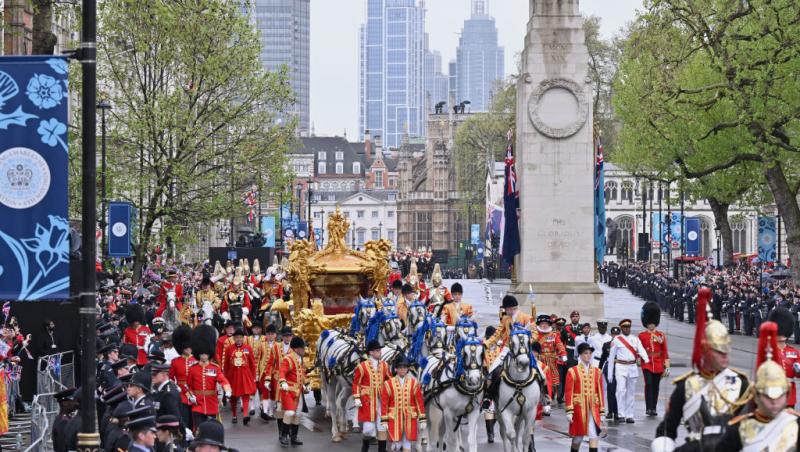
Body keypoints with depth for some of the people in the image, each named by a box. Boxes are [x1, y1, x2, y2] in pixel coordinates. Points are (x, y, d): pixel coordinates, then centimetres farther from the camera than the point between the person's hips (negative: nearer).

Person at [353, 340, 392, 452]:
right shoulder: (362, 366, -6)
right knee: (368, 427, -3)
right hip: (368, 402, -4)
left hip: (382, 401, 4)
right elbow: (356, 384, -4)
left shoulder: (385, 365, 6)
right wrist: (357, 399, -10)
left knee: (382, 427, 4)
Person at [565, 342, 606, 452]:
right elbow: (568, 392, -5)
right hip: (579, 409, -2)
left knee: (595, 435, -10)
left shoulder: (597, 372, 8)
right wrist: (569, 411, -11)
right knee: (578, 437, 8)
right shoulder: (572, 372, -3)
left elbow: (600, 392, 10)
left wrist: (602, 413, 8)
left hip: (593, 409, 2)